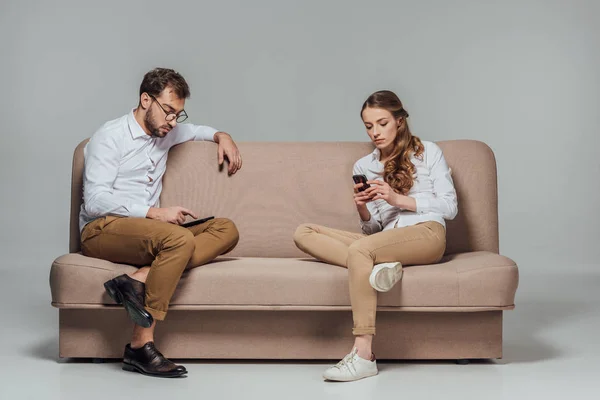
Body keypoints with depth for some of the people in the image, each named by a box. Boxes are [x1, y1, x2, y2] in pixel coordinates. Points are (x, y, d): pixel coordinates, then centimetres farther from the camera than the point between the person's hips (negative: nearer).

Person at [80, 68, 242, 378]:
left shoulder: (164, 134, 19)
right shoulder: (110, 137, -3)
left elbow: (194, 130, 43)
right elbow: (95, 200, -14)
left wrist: (221, 136, 20)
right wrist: (154, 212, -20)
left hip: (143, 231, 8)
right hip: (101, 230, -7)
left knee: (227, 230, -13)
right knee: (179, 238, -36)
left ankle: (140, 279, -30)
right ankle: (141, 346, -35)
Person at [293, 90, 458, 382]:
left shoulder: (428, 152, 10)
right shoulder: (363, 167, 19)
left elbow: (449, 206, 3)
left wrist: (397, 198, -9)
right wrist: (362, 209, -6)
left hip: (426, 232, -5)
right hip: (384, 241, 5)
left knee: (360, 249, -36)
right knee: (304, 233, -11)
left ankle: (363, 355, -40)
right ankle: (379, 266, -30)